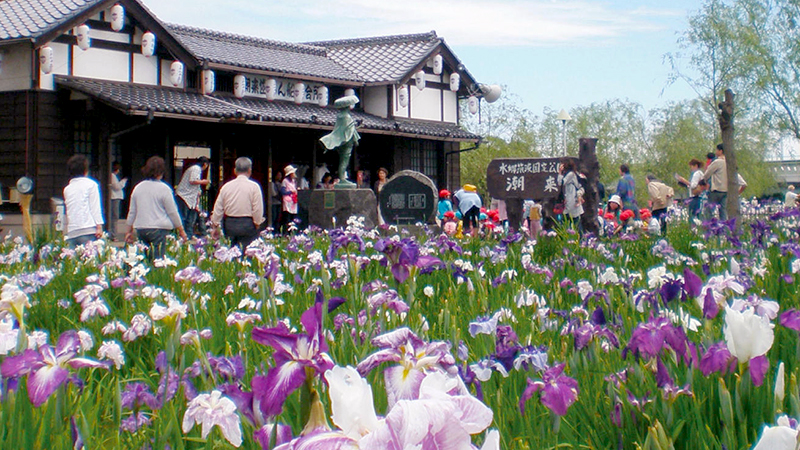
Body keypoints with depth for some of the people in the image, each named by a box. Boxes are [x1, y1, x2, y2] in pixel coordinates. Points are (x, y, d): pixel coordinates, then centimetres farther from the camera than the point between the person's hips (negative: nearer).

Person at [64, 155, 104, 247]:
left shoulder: (67, 189, 18)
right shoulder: (91, 184, 3)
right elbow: (95, 207, -3)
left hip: (71, 232, 5)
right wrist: (99, 226, -6)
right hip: (88, 230, -5)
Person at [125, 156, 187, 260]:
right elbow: (172, 212, -3)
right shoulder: (164, 189, -6)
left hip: (140, 229, 6)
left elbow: (132, 212, 15)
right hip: (158, 228, -6)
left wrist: (129, 231, 23)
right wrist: (181, 230, 7)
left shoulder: (138, 187, 10)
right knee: (158, 260, -7)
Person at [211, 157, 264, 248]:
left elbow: (218, 208, 9)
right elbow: (258, 209, -10)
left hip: (229, 224, 4)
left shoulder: (226, 186, 5)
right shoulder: (254, 186, -6)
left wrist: (215, 227, 17)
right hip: (247, 224, -4)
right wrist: (257, 223, 5)